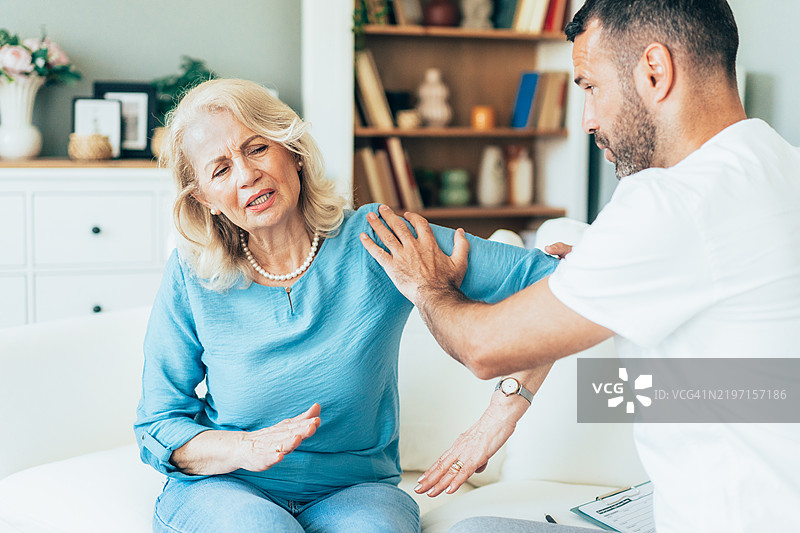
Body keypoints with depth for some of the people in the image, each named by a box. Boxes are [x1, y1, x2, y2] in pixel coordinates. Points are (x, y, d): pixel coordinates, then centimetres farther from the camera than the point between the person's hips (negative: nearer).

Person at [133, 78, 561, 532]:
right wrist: (247, 448, -18)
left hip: (353, 491, 0)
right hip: (221, 489, 0)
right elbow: (158, 427, -2)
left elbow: (544, 279, -11)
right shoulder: (191, 277, -6)